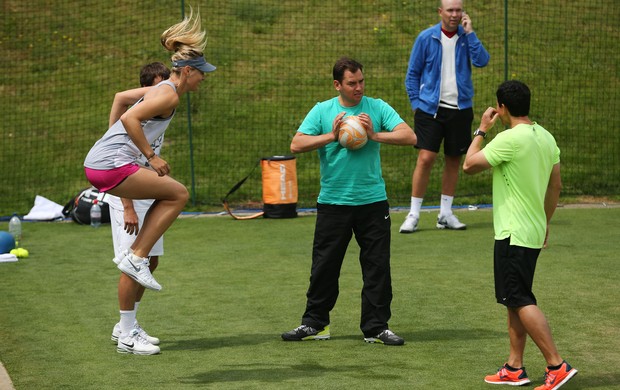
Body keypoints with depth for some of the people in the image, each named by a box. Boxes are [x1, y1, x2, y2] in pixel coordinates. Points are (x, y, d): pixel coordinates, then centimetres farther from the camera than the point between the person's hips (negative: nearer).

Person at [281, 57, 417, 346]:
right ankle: (314, 324, 18)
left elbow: (409, 137, -6)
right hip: (332, 201, 0)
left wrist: (375, 135, -16)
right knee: (324, 267, 5)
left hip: (372, 201, 0)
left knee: (378, 267, 2)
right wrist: (331, 136, -14)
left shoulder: (377, 108, 3)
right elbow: (296, 145, -6)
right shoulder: (322, 111, 3)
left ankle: (376, 327, 11)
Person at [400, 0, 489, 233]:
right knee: (426, 158, -11)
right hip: (430, 108, -3)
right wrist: (416, 103, -3)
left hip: (460, 108, 3)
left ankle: (445, 214, 18)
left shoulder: (467, 36, 4)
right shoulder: (426, 38, -2)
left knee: (454, 160, 8)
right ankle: (413, 215, -4)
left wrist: (470, 33, -13)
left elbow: (482, 61, -12)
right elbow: (412, 73, 4)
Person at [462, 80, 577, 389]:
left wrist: (482, 130, -1)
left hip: (513, 235, -9)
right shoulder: (545, 137, 8)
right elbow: (556, 185, 16)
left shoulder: (510, 139, -18)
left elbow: (469, 165, -12)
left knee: (520, 301, -6)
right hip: (534, 231, 9)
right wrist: (545, 222, 26)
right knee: (514, 300, 15)